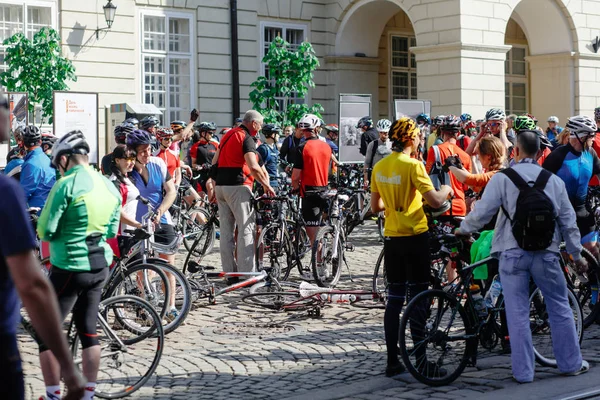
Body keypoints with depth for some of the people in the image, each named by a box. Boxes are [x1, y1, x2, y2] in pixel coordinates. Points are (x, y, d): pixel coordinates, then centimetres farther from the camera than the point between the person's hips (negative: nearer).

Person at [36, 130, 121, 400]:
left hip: (69, 268, -7)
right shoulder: (110, 186, 5)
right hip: (100, 266, 7)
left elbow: (45, 230, -14)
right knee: (89, 332, 14)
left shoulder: (66, 185, -15)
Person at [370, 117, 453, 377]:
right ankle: (420, 362, 2)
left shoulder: (379, 167, 6)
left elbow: (375, 206, 12)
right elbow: (435, 201, -20)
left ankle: (392, 361, 11)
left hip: (391, 238, 6)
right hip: (415, 238, -6)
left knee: (394, 299, 10)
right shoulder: (412, 165, -14)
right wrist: (446, 189, 0)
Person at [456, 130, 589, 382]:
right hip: (546, 253, 2)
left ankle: (523, 371, 7)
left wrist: (462, 229, 14)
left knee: (517, 313, 4)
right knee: (559, 308, 15)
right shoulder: (554, 180, 5)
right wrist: (576, 254, 19)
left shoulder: (503, 178, -4)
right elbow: (568, 221, 9)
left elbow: (481, 213, -5)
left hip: (512, 252, -2)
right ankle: (571, 364, 23)